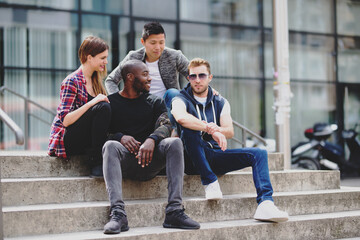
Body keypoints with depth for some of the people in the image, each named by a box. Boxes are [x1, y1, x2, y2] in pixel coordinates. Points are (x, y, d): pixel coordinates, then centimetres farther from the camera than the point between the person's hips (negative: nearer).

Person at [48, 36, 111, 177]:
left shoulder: (95, 81, 14)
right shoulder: (72, 81, -10)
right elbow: (65, 120, -18)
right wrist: (92, 103, -26)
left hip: (83, 141, 7)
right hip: (67, 142, -7)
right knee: (103, 108, -26)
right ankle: (96, 163, -24)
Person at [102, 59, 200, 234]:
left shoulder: (155, 102, 17)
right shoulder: (110, 102, 11)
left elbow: (165, 125, -1)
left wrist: (152, 140, -23)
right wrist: (120, 137, -20)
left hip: (150, 162, 2)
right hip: (124, 162, -2)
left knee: (175, 142, -25)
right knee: (110, 145, -33)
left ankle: (175, 210, -34)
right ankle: (118, 213, -44)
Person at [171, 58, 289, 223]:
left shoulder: (220, 102, 16)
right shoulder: (181, 99, 2)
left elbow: (230, 132, 0)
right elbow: (181, 118, -25)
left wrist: (217, 129, -24)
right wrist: (211, 129, -33)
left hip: (215, 156, 4)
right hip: (193, 160, -4)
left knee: (259, 153, -13)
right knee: (189, 130, -34)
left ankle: (265, 204, -29)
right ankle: (210, 182, -27)